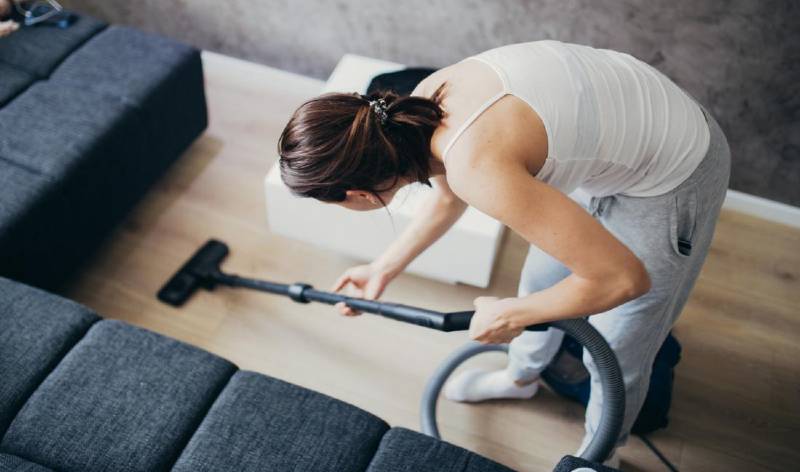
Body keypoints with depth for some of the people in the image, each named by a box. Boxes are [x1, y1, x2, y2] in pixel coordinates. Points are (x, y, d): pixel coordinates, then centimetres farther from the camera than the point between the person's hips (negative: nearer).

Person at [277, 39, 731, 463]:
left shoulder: (480, 169, -38)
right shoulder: (424, 103, -12)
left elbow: (623, 278, -31)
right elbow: (450, 194, 11)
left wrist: (511, 314, -16)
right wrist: (385, 268, 17)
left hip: (673, 177, -7)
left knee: (614, 350, 12)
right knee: (541, 279, 26)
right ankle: (522, 375, 56)